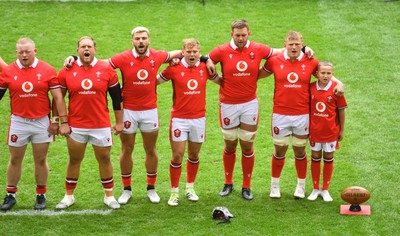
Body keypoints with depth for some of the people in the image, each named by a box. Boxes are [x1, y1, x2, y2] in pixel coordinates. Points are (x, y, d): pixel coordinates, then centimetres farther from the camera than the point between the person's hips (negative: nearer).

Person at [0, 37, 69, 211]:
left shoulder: (47, 70, -4)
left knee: (40, 160, 8)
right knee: (15, 160, 9)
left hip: (42, 122, -1)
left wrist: (63, 121, -7)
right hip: (18, 121, 1)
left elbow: (58, 97, -3)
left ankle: (41, 196, 22)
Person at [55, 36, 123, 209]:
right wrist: (61, 122, 6)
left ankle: (109, 196, 22)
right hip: (75, 126, 1)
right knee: (74, 160, 11)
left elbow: (116, 97, 4)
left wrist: (119, 122, 5)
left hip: (101, 126, -1)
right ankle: (69, 196, 25)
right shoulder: (67, 72, -1)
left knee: (104, 159, 9)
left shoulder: (106, 70, -3)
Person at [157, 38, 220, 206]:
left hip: (199, 118, 3)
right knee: (177, 156, -3)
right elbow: (155, 81, 3)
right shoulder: (174, 69, -7)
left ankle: (190, 187, 30)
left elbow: (220, 80, 17)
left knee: (194, 155, 12)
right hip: (179, 118, -2)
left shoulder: (205, 68, 1)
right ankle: (174, 192, 10)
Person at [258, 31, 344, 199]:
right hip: (280, 115, 0)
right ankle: (275, 185, 26)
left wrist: (338, 83, -7)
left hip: (302, 115, 0)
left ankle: (301, 186, 28)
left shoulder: (310, 62, -2)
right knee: (279, 151, 9)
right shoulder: (274, 61, -3)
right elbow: (257, 75, 10)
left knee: (300, 152, 11)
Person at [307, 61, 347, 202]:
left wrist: (342, 130, 1)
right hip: (314, 130, 1)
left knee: (328, 158, 9)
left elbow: (341, 110, -2)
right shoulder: (311, 88, -5)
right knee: (315, 157, 10)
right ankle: (315, 189, 22)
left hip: (331, 131, -1)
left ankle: (325, 190, 20)